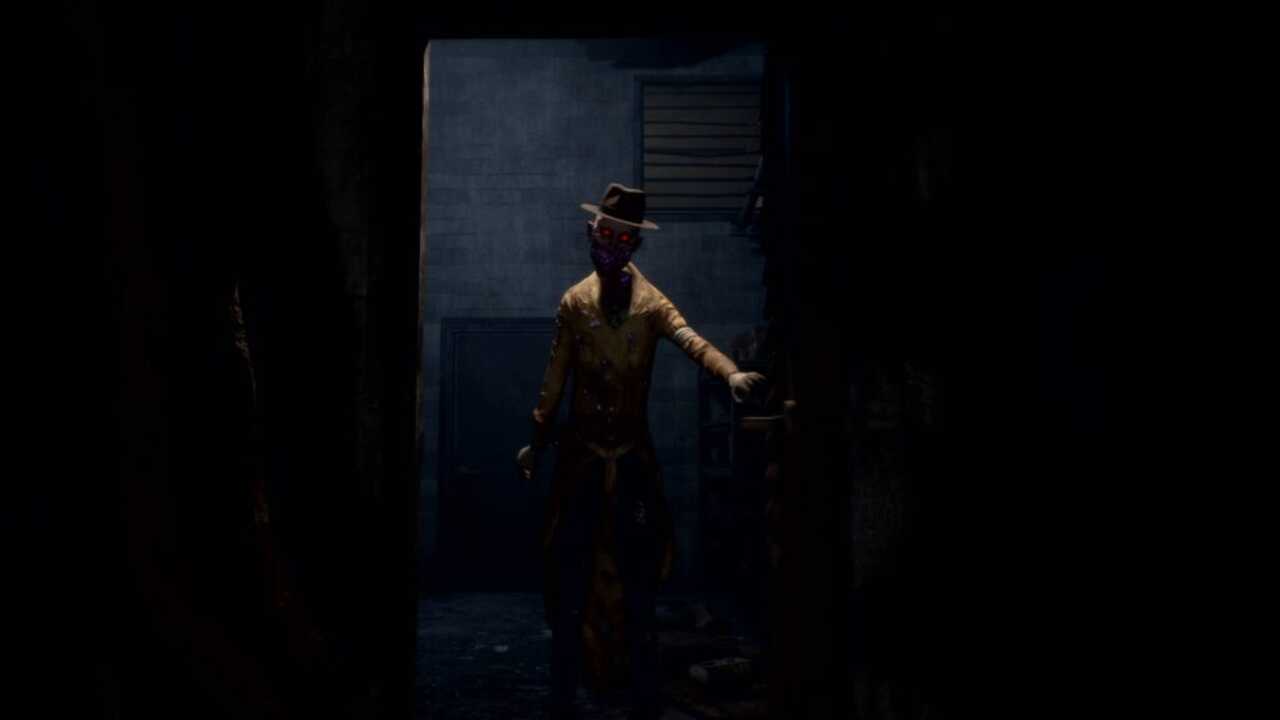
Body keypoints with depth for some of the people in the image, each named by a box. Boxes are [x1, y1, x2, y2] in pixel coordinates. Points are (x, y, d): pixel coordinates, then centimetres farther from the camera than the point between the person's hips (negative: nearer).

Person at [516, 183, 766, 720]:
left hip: (634, 458, -1)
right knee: (572, 581, 4)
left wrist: (731, 373, -40)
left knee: (638, 588, 3)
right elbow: (555, 378, 9)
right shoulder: (573, 303, 4)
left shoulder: (652, 303, -2)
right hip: (580, 456, 1)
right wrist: (537, 444, 12)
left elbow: (690, 340, -21)